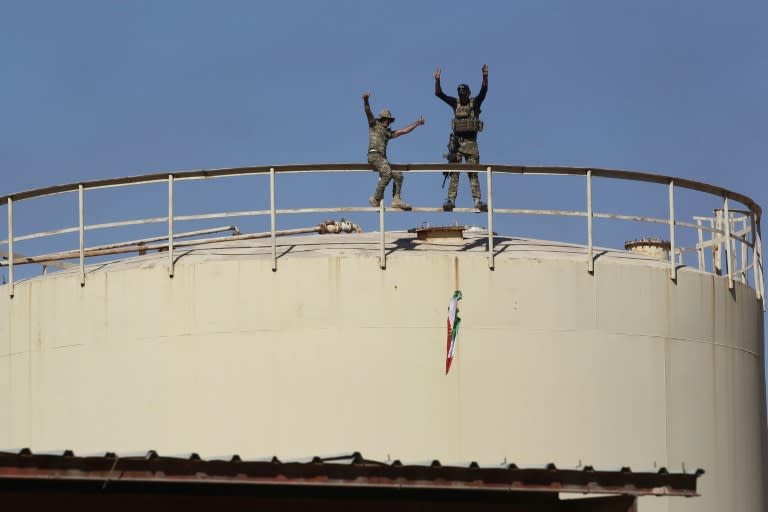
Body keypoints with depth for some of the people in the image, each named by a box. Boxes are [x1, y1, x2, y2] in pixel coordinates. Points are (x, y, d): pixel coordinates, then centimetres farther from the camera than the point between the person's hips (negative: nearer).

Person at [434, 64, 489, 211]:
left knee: (473, 173, -3)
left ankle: (477, 200, -6)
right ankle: (451, 200, -3)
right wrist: (437, 80, -16)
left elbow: (484, 90, -14)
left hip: (471, 141, -2)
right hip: (456, 141, 2)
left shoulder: (475, 103, 2)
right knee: (454, 173, -1)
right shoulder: (455, 103, 7)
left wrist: (485, 77, -30)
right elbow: (439, 93, -1)